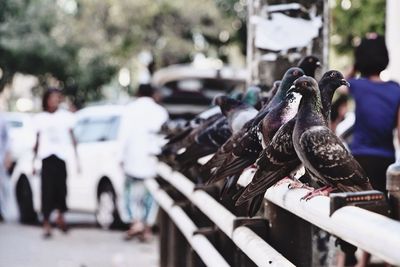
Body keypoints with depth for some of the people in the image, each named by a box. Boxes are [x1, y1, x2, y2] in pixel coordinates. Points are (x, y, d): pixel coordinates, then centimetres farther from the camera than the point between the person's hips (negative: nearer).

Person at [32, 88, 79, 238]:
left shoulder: (66, 116, 6)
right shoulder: (40, 118, 8)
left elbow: (72, 139, 9)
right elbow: (37, 142, 12)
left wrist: (76, 158, 4)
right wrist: (34, 161, 9)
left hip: (61, 157, 0)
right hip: (47, 158, 0)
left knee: (61, 188, 1)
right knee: (47, 190, -6)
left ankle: (60, 216, 27)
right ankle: (46, 224, -3)